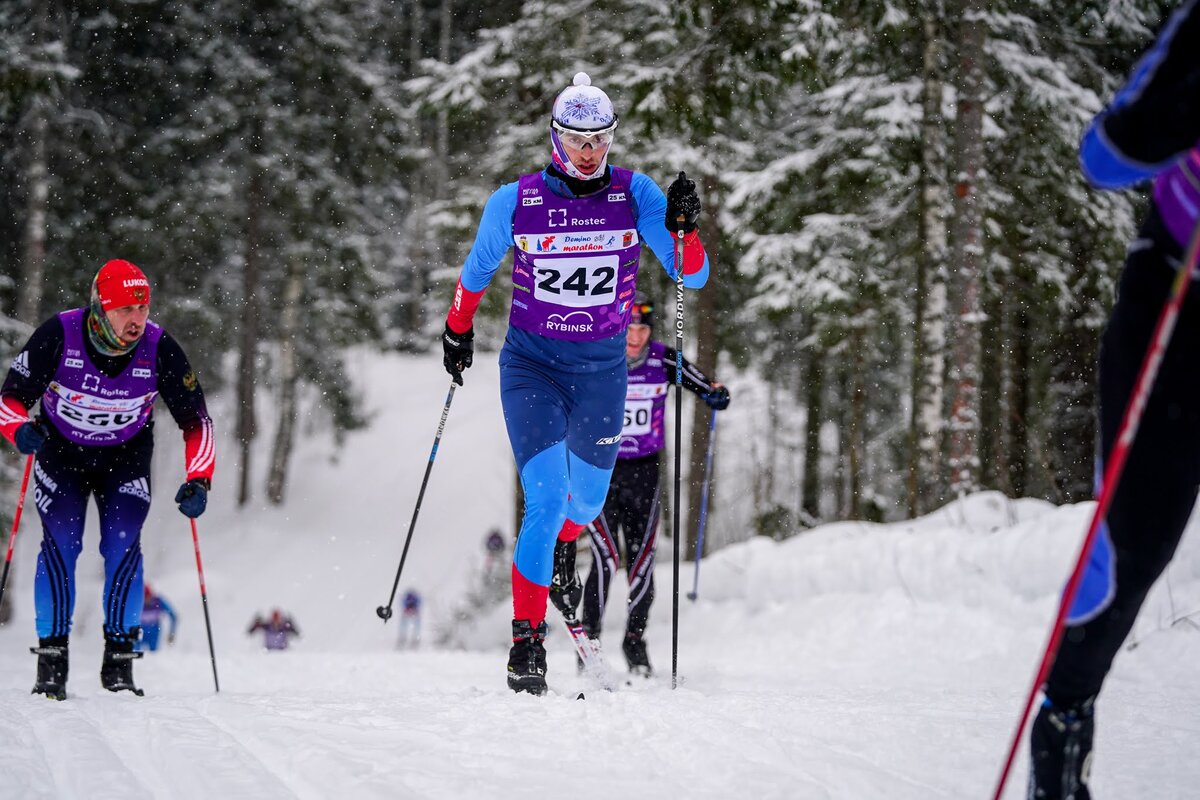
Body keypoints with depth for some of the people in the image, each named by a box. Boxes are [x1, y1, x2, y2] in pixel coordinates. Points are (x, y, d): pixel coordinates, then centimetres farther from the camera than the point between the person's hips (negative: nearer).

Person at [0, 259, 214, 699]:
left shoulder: (159, 348, -24)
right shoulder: (57, 336, -28)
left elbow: (195, 420, -14)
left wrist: (198, 481, -26)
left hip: (126, 457, 1)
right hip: (60, 452, -1)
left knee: (122, 545, -14)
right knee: (61, 544, -15)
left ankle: (119, 659, -2)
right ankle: (51, 660, -6)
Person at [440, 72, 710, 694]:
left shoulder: (635, 195, -7)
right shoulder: (515, 202, -9)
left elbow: (694, 278, -9)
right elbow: (477, 271, 9)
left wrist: (683, 228, -27)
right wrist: (457, 331, 18)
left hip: (602, 367, 2)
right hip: (531, 362, -2)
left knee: (586, 501, 12)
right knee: (546, 499, -17)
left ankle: (547, 559, 47)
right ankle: (527, 641, -10)